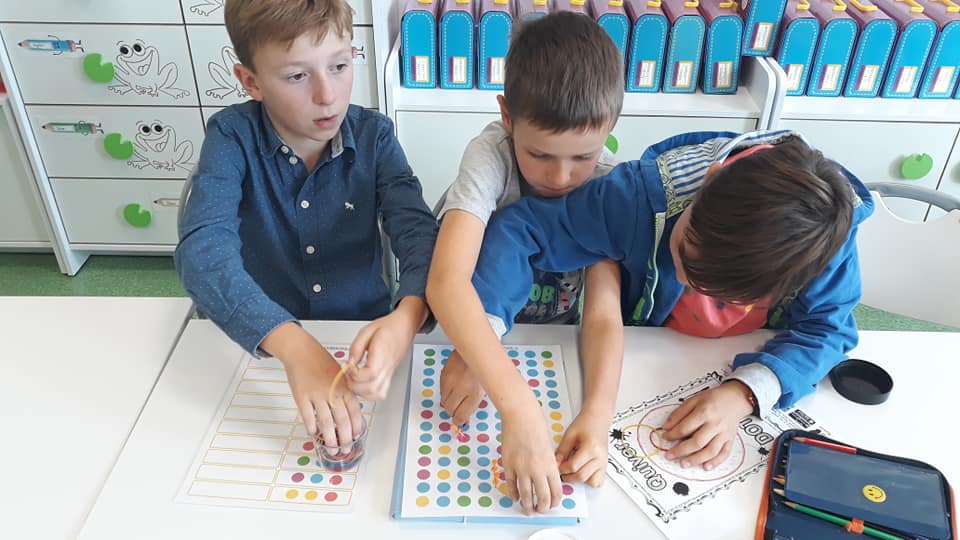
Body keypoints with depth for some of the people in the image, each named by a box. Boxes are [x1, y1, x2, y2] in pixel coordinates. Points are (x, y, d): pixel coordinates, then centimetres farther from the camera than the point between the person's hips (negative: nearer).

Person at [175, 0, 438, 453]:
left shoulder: (374, 136, -7)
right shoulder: (232, 136, -12)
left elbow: (419, 233, -18)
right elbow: (203, 250, -27)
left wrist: (406, 317, -41)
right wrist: (293, 344, -43)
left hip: (363, 342, 0)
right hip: (262, 347, 0)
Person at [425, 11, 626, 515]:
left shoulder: (605, 180, -20)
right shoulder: (490, 156, -29)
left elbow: (603, 310, -26)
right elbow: (446, 280, -43)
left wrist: (597, 414, -43)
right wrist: (518, 406, -54)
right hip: (468, 331, -1)